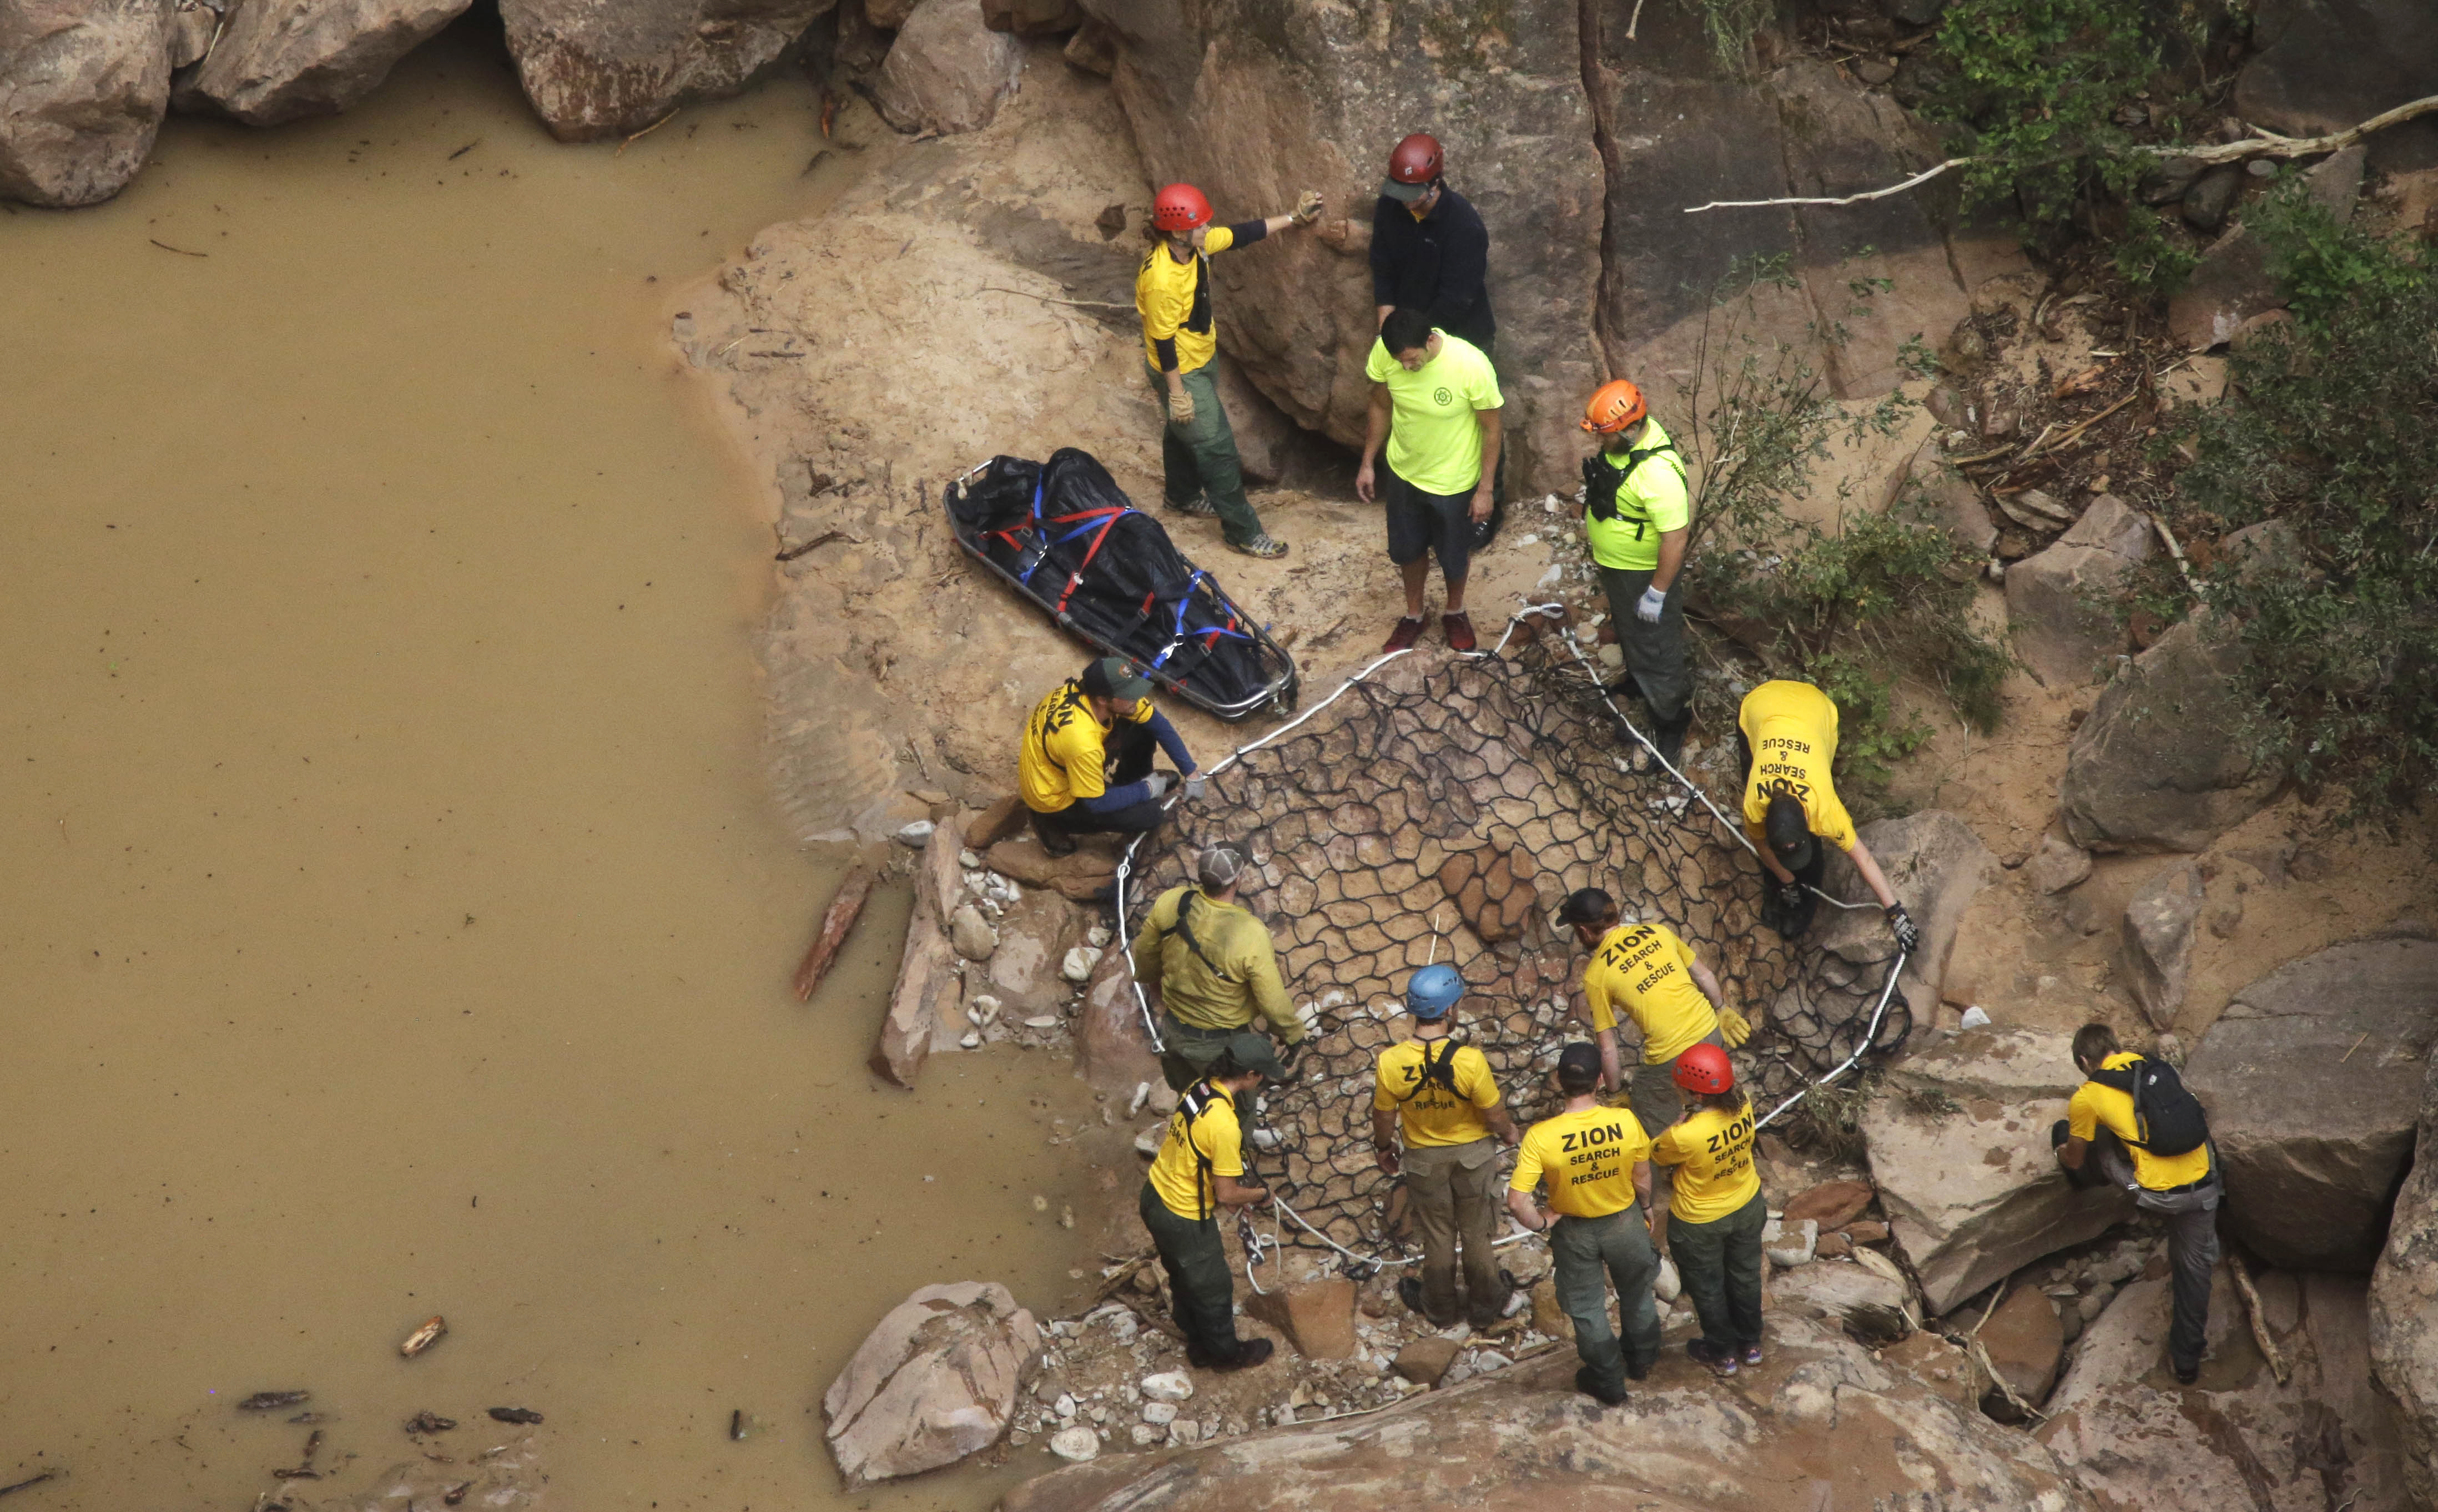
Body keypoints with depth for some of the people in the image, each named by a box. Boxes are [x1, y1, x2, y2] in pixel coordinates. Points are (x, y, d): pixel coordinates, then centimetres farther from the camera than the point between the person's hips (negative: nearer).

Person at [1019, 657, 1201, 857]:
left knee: (1143, 729, -4)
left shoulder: (1095, 686, -20)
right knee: (1149, 814, -11)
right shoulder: (1082, 741, -41)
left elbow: (1159, 724, -6)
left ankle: (1136, 782, 23)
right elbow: (1096, 804, -25)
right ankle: (1054, 824, 2)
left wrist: (1191, 772, -4)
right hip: (1055, 796, -7)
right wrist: (1147, 790, -12)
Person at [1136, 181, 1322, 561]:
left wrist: (1292, 218, 5)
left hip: (1202, 357, 9)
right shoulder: (1161, 280, -36)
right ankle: (1243, 533, 14)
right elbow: (1163, 340, -28)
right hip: (1183, 373, -9)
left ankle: (1184, 495, 55)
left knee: (1184, 432, 31)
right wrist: (1177, 394, -20)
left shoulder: (1197, 244, -12)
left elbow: (1242, 234, 3)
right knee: (1217, 448, 1)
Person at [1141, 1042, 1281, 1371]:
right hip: (1184, 1219, -8)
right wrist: (1260, 1194, -4)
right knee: (1213, 1288, 18)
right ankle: (1225, 1353, 41)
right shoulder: (1225, 1125, -32)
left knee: (1184, 1277, 29)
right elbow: (1227, 1195, -25)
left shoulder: (1200, 1088, -6)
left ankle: (1198, 1343, 49)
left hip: (1155, 1197, 8)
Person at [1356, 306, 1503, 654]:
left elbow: (1491, 428, -18)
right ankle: (1413, 615, 49)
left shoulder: (1471, 365, -34)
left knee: (1453, 555, 20)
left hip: (1453, 482, -3)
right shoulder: (1384, 353, -23)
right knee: (1408, 550, 23)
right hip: (1404, 472, 3)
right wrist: (1367, 463, 5)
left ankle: (1455, 612, 50)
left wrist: (1485, 489, -12)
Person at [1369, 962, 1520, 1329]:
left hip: (1423, 1159, 1)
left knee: (1438, 1237, 23)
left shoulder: (1390, 1063, -27)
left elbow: (1384, 1118, -10)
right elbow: (1495, 1116, -17)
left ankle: (1439, 1309, 41)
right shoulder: (1470, 1060, -32)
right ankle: (1484, 1307, 40)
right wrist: (1509, 1133, 6)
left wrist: (1383, 1148, 11)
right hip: (1473, 1154, -1)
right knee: (1477, 1235, 21)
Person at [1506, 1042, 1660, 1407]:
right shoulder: (1626, 1122, -26)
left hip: (1575, 1231, -2)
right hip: (1625, 1221, 2)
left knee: (1587, 1308, 24)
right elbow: (1643, 1179, -10)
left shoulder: (1541, 1137, -31)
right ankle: (1642, 1359, 54)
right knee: (1636, 1295, 30)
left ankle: (1609, 1383, 42)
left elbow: (1516, 1201, -31)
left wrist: (1541, 1223, -10)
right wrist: (1647, 1209, 11)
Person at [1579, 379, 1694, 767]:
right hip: (1613, 562, 9)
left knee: (1655, 646, 8)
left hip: (1645, 572, -9)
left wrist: (1657, 593, -26)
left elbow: (1675, 538, -34)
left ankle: (1671, 718, 28)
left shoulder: (1658, 472, -40)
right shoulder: (1623, 437, -12)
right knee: (1627, 628, 32)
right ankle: (1638, 678, 58)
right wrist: (1591, 517, 23)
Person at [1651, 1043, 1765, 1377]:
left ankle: (1722, 1354, 45)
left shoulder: (1685, 1136, -41)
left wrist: (1679, 1122, -12)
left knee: (1707, 1287, 24)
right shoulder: (1743, 1106, -25)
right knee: (1745, 1276, 29)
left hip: (1700, 1224, -5)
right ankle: (1750, 1344, 51)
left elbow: (1656, 1155, -17)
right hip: (1747, 1208, 5)